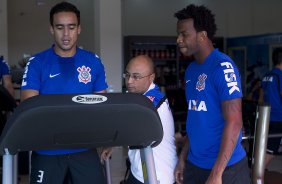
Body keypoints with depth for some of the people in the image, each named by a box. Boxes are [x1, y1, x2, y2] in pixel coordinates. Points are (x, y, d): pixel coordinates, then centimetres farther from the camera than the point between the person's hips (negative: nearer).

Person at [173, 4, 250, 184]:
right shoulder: (190, 70, 8)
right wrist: (183, 156, 10)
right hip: (194, 164, 7)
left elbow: (234, 122, -20)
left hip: (225, 167, -7)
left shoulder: (223, 67, -16)